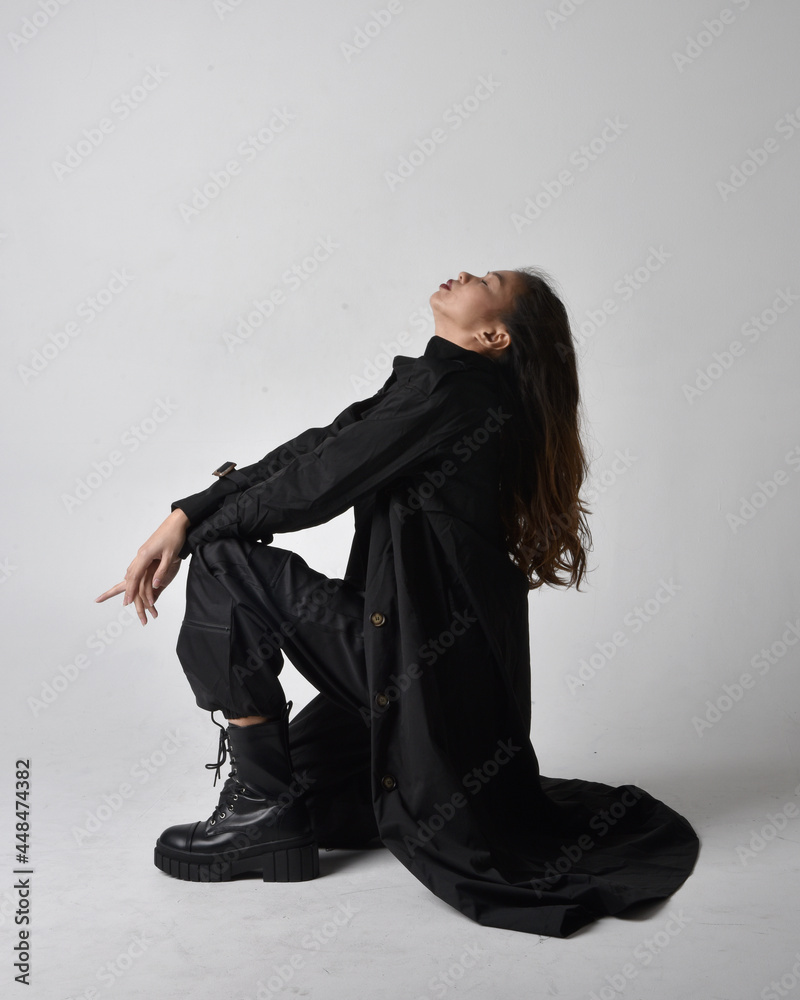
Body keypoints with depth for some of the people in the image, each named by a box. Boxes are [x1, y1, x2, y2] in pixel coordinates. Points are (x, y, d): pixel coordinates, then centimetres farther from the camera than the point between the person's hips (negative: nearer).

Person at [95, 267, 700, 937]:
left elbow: (318, 486, -16)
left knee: (224, 563, -9)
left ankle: (264, 808, -2)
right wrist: (184, 516, -5)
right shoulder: (431, 384, 11)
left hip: (426, 655, -8)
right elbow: (310, 450, 4)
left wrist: (200, 530, 0)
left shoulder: (453, 392, -17)